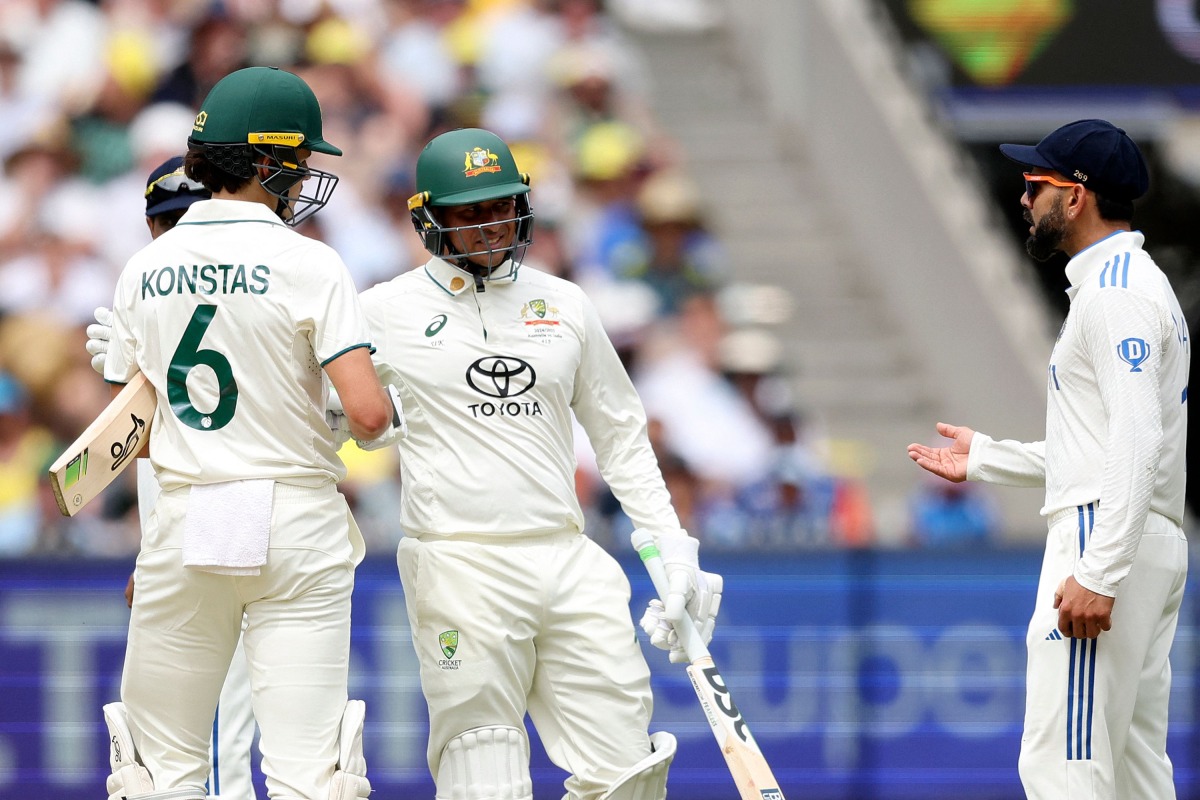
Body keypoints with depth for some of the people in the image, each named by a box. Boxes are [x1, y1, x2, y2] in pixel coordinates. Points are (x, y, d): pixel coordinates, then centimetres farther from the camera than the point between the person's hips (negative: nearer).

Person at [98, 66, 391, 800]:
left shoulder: (145, 270, 6)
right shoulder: (308, 265, -7)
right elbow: (369, 413, -14)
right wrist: (377, 419, 8)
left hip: (184, 526, 3)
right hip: (296, 526, -3)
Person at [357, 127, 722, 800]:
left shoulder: (565, 306, 13)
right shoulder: (387, 311, 3)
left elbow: (620, 435, 19)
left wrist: (672, 548, 13)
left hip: (568, 562, 4)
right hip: (459, 567, -4)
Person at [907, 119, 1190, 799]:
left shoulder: (1115, 290, -12)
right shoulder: (1138, 283, 22)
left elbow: (1136, 440, -22)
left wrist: (1098, 574, -27)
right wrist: (985, 457, 30)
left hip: (1107, 541, -11)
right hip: (1152, 551, 11)